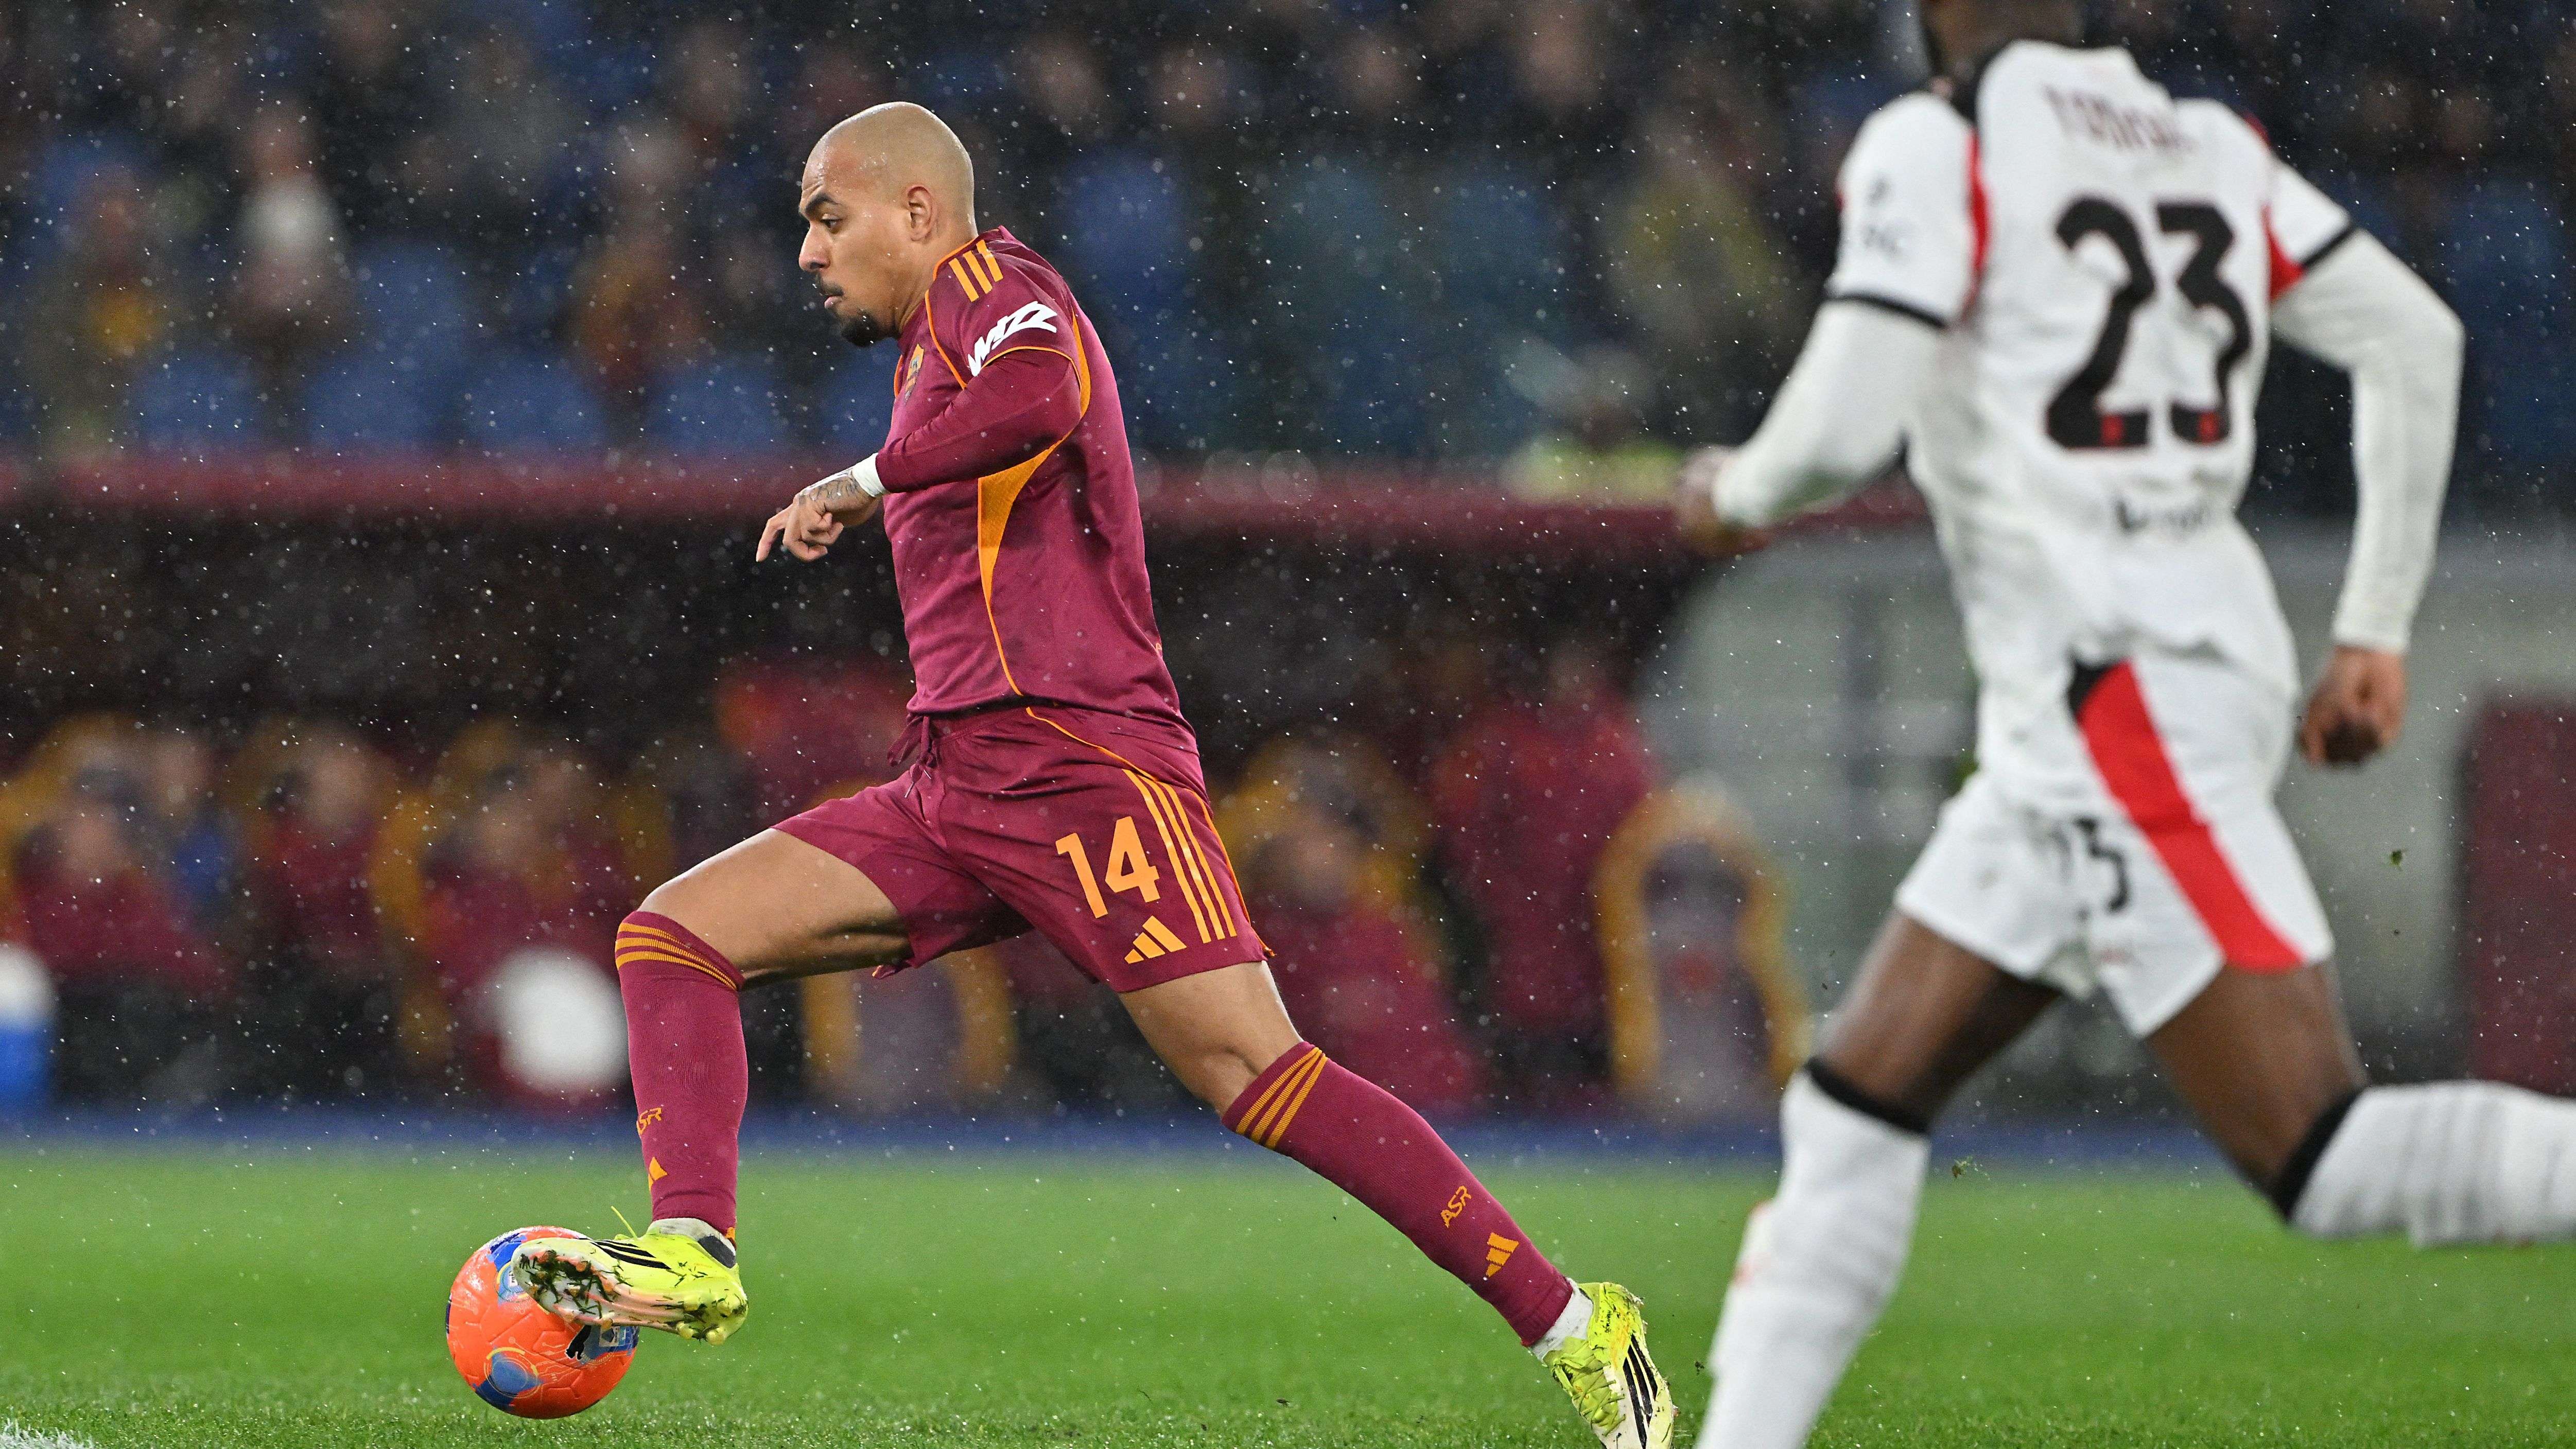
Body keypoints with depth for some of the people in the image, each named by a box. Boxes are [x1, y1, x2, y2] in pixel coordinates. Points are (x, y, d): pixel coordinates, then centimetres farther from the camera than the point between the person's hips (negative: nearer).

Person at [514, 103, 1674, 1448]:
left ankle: (1571, 1325, -16)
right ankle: (690, 1253, -17)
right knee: (671, 934, -2)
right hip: (952, 785, 10)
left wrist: (868, 479, -13)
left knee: (1256, 1075, -18)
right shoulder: (946, 340, 27)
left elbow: (1038, 394, -25)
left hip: (1078, 763, -10)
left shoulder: (988, 280, -1)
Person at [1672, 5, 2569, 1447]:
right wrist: (2379, 633, 16)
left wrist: (1735, 490, 11)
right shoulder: (2209, 148, 14)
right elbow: (2417, 344, 11)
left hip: (2124, 709, -9)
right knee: (1859, 1102, 14)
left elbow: (1841, 433, -13)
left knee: (2330, 1160, -12)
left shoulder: (1938, 149, -7)